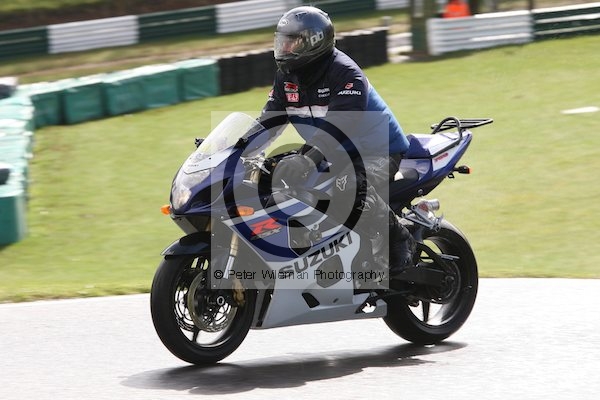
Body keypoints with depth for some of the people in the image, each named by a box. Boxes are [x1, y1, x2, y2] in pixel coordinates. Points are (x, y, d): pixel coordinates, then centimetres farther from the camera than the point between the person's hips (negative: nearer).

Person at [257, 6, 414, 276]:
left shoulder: (345, 74, -23)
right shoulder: (287, 77, 3)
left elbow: (340, 125, -38)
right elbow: (269, 121, 3)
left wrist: (307, 158, -52)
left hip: (377, 150, -9)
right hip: (334, 156, 9)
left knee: (349, 191, -37)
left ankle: (398, 241, -17)